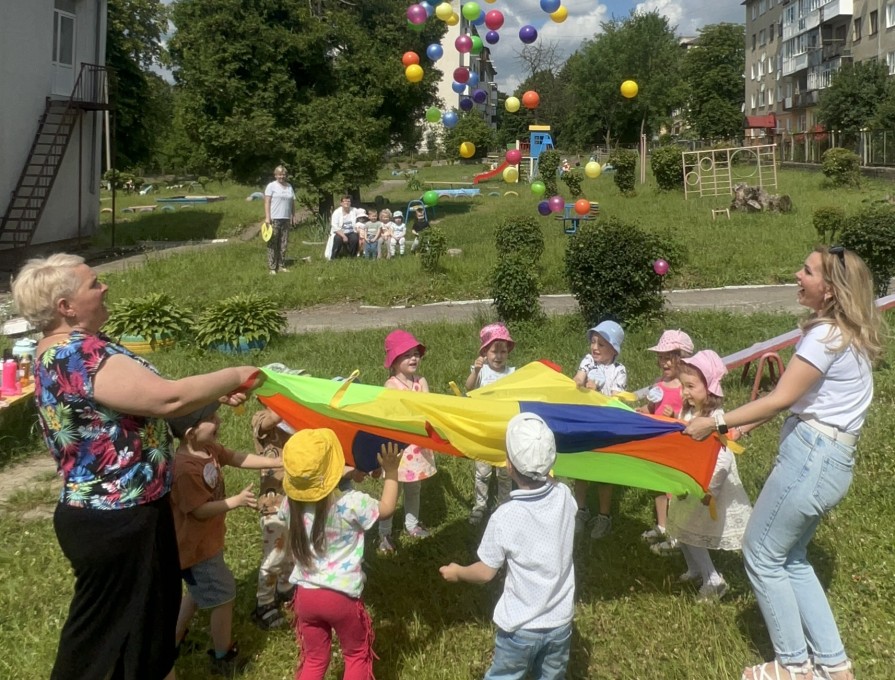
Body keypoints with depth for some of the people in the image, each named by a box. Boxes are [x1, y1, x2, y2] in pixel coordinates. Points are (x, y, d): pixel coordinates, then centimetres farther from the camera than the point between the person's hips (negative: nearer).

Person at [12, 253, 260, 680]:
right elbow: (166, 398, -33)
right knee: (106, 629, 10)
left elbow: (138, 397, 12)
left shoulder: (64, 351, 7)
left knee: (152, 607, 26)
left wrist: (215, 394, 4)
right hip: (112, 523, -10)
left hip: (113, 513, 10)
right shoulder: (78, 356, -26)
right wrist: (233, 377, -18)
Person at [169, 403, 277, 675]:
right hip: (197, 547, -10)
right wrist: (237, 500, -25)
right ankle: (224, 657, 25)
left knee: (198, 592, 28)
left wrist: (280, 462, 1)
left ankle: (174, 641, 45)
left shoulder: (209, 448, -6)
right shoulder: (186, 469, -34)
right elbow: (200, 510, -28)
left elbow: (238, 458, 5)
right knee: (223, 597, 6)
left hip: (205, 541, 10)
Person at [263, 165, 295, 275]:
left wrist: (293, 216, 14)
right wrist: (267, 217, -14)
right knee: (273, 244, -5)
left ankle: (281, 266, 15)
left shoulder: (289, 186, 15)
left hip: (286, 219, 6)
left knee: (283, 244, 8)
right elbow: (267, 202, -7)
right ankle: (272, 267, -3)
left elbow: (292, 202, 19)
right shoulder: (271, 186, -2)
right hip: (274, 219, -5)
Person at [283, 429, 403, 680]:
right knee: (357, 654, 21)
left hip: (305, 594, 4)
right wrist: (391, 472, 3)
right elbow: (386, 509, -4)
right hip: (341, 596, -4)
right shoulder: (351, 503, -21)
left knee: (314, 659, 21)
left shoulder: (292, 503, -8)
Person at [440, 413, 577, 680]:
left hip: (520, 627, -3)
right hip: (560, 622, 3)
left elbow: (486, 572, -10)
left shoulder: (505, 517, -23)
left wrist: (457, 572, 8)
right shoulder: (565, 497, -13)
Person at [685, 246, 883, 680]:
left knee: (762, 555, 4)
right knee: (791, 558, 18)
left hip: (811, 455, -10)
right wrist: (744, 424, 13)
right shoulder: (849, 333, 13)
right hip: (832, 459, 10)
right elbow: (797, 396, 15)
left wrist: (716, 423, -12)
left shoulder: (827, 334, -17)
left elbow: (780, 399, -17)